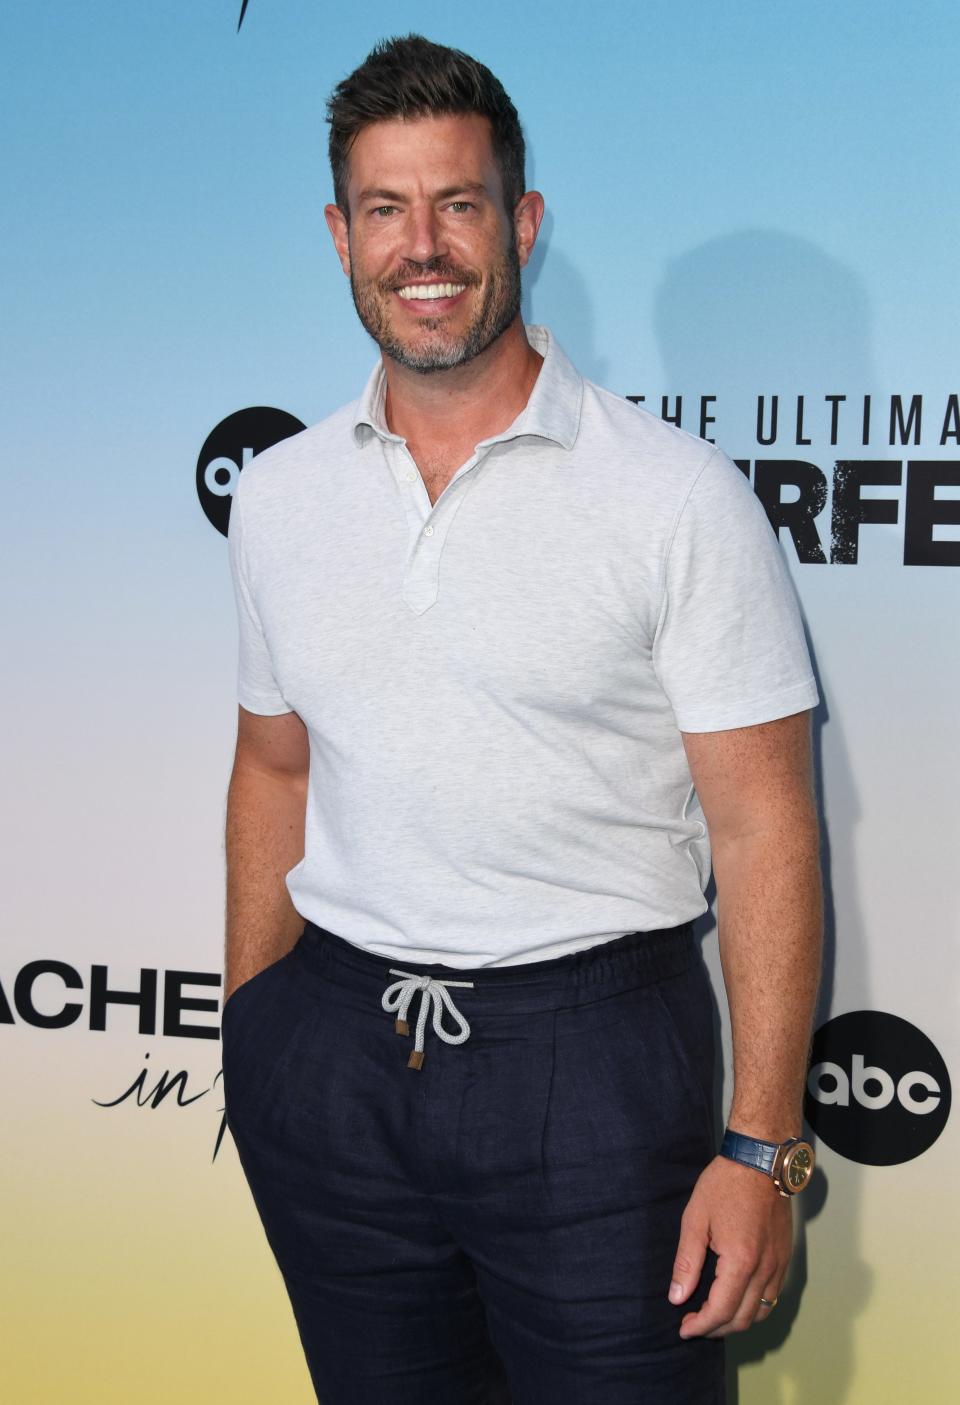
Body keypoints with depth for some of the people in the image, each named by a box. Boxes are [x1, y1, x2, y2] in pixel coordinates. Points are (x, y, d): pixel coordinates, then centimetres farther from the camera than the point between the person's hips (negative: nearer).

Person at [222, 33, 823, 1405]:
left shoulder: (679, 494, -8)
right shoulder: (280, 494, 6)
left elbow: (764, 830, -9)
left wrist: (762, 1146, -13)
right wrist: (248, 1037, 14)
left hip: (591, 1053, -4)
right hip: (334, 1058, 4)